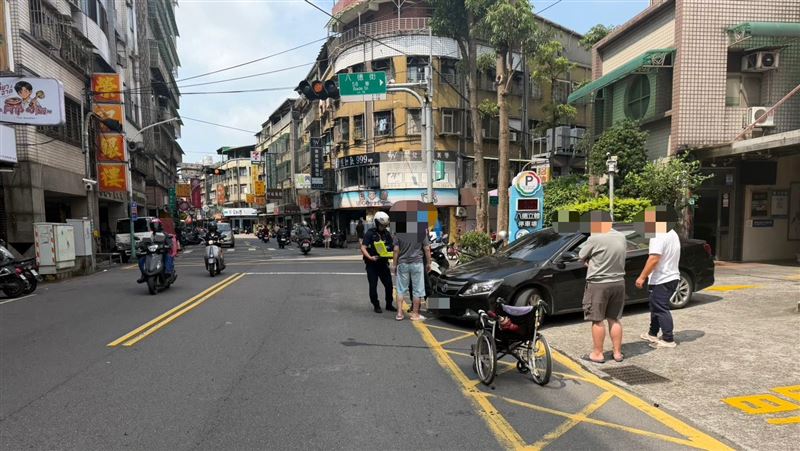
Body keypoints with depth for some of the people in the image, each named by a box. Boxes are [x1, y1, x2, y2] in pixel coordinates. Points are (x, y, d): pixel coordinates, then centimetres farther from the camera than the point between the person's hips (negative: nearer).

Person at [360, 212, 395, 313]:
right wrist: (370, 257, -27)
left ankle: (389, 305, 21)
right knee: (373, 286, 1)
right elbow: (363, 248, -13)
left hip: (383, 262, 4)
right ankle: (376, 306, 15)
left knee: (389, 285, 5)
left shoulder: (387, 233, 8)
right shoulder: (370, 233, -8)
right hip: (372, 264, -4)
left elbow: (392, 247, 12)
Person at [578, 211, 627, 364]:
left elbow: (581, 257, -5)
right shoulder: (621, 237, 4)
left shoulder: (595, 239, -17)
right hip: (618, 283, 6)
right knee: (614, 319, 16)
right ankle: (617, 352, 22)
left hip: (598, 284, -6)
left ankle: (597, 353, 11)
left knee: (597, 320, 4)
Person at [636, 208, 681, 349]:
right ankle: (652, 334, 28)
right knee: (656, 306, 19)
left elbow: (654, 259, -27)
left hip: (661, 280, -10)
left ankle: (668, 339, 3)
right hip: (672, 277, 10)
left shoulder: (658, 235, -20)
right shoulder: (672, 234, 14)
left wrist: (642, 277, -21)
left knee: (661, 309, -2)